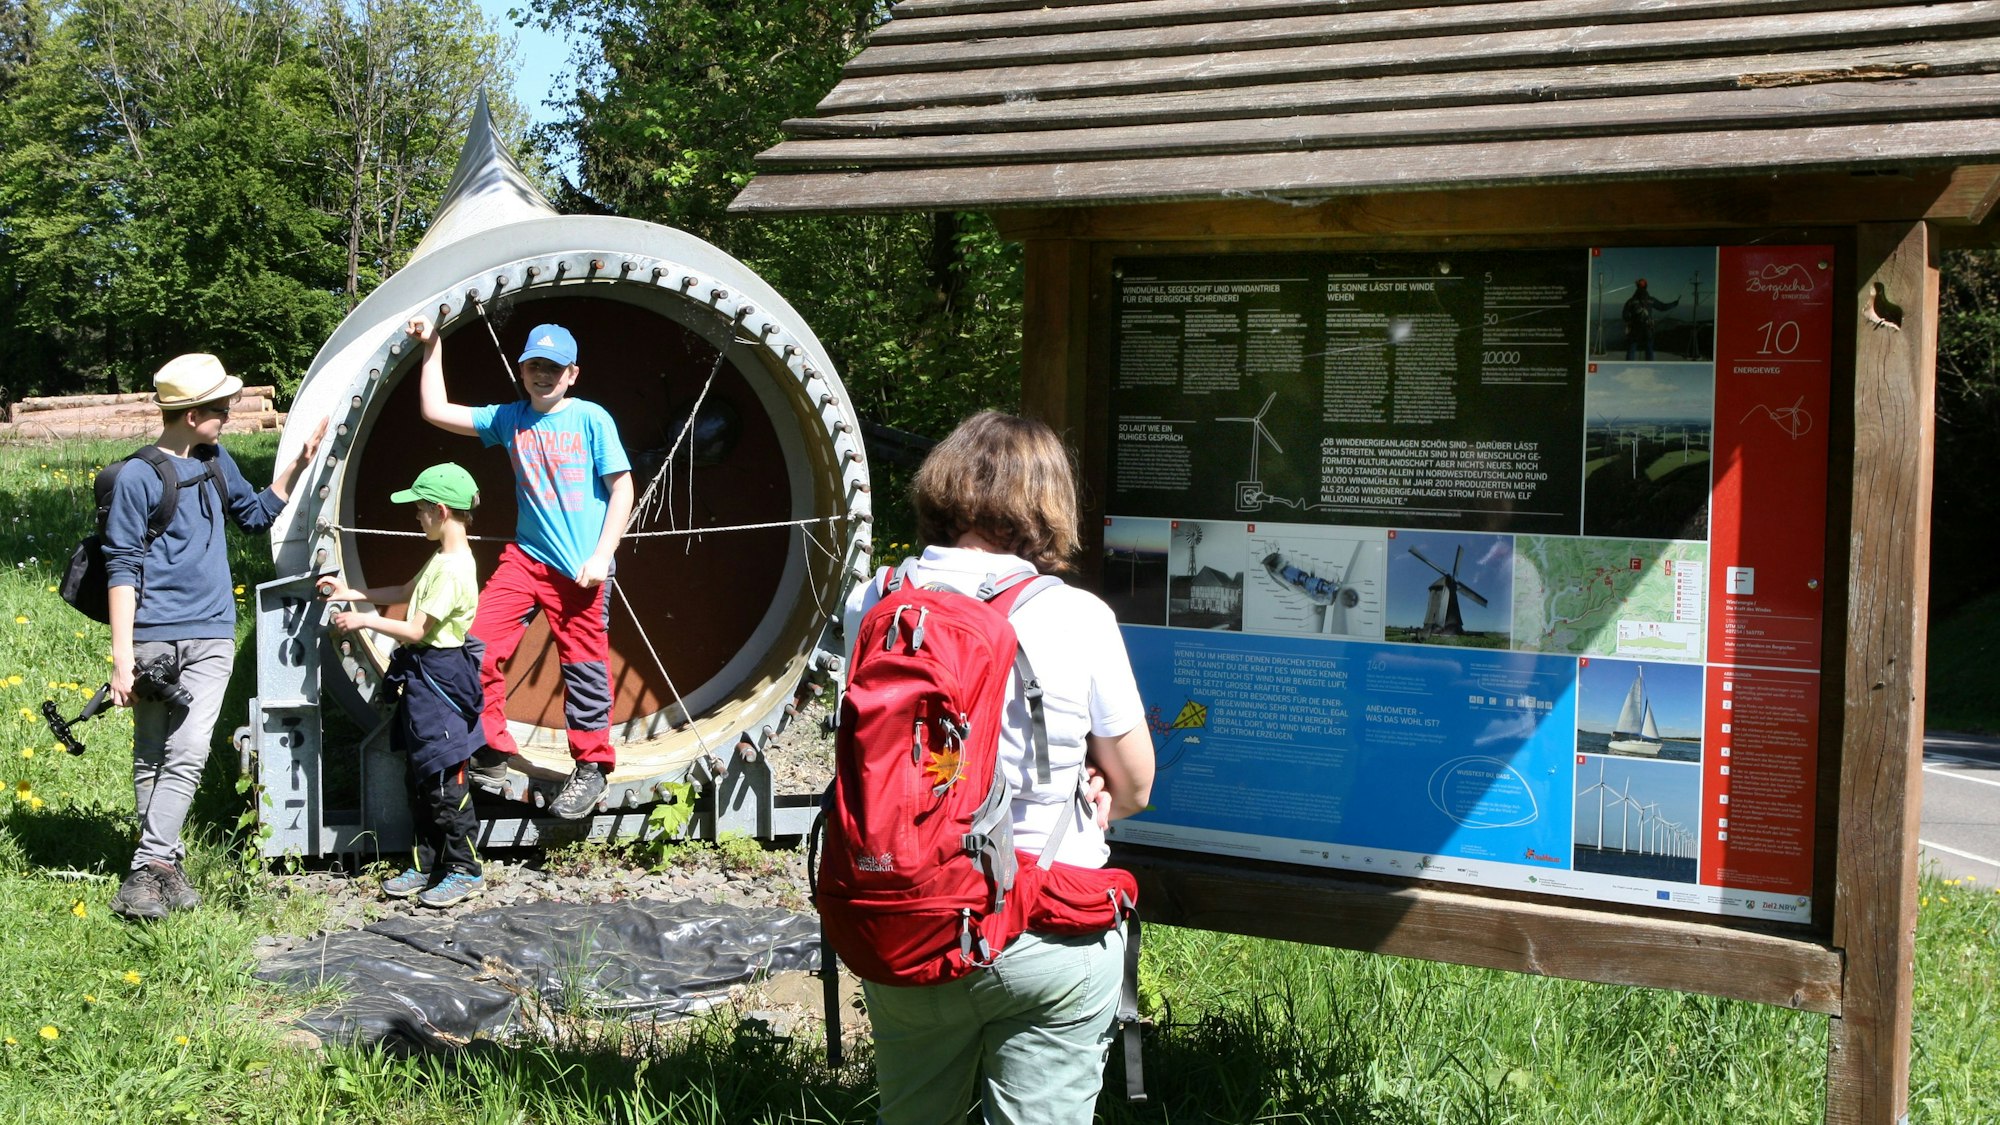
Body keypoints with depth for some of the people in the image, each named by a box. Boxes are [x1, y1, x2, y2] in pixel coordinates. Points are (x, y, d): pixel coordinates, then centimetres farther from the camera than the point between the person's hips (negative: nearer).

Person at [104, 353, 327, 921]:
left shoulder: (216, 461, 11)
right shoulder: (138, 477, -9)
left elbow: (256, 513, 28)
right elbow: (122, 569, -9)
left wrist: (298, 464, 16)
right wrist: (122, 654, -13)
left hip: (211, 635, 4)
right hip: (154, 637, -4)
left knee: (187, 754, -8)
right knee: (150, 758, 7)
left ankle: (151, 868, -7)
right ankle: (163, 863, 15)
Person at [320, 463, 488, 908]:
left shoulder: (453, 568, -20)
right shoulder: (443, 558, 11)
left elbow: (415, 630, -19)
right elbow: (404, 592, 25)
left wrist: (363, 620, -8)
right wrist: (349, 593, 20)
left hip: (440, 678, -10)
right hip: (423, 675, 10)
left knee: (445, 780, -5)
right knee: (421, 776, 14)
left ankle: (465, 871, 2)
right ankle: (427, 865, 22)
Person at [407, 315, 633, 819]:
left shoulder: (592, 419, -3)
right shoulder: (509, 419, 9)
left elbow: (622, 488, -4)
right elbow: (437, 412, 10)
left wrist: (602, 555, -10)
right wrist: (432, 347, 7)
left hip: (580, 569, -4)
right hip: (525, 557, 4)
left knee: (584, 666, 0)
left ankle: (591, 768, 17)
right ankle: (493, 753, 9)